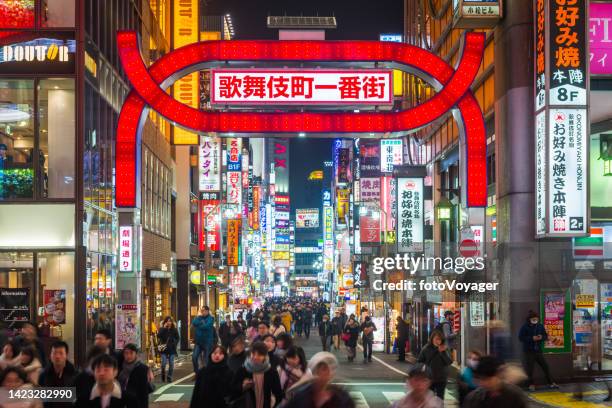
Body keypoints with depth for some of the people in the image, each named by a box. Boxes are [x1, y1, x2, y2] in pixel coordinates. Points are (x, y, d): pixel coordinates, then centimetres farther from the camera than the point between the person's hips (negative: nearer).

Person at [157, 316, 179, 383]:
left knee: (171, 364, -1)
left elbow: (177, 338, 11)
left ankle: (169, 377, 9)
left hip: (172, 349, 1)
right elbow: (158, 336, -14)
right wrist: (164, 328, -15)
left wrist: (175, 344, -3)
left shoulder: (174, 330, 7)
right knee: (163, 363, -9)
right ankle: (163, 377, 12)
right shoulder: (162, 329, 3)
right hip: (164, 349, -1)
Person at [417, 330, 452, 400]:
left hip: (441, 379, 1)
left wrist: (443, 352, -22)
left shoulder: (444, 349, -3)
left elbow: (449, 362, -12)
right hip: (429, 379, -1)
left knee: (440, 398, 9)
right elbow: (419, 362, 0)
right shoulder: (426, 349, -5)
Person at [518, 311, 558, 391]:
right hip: (529, 351, -4)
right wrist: (532, 338, -19)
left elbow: (546, 335, 13)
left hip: (538, 350, 4)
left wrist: (541, 337, -11)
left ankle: (551, 383, 15)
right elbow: (521, 337, -12)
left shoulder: (540, 326, 5)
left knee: (545, 366, 6)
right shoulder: (525, 327, -8)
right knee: (529, 368, -2)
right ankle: (531, 384, 11)